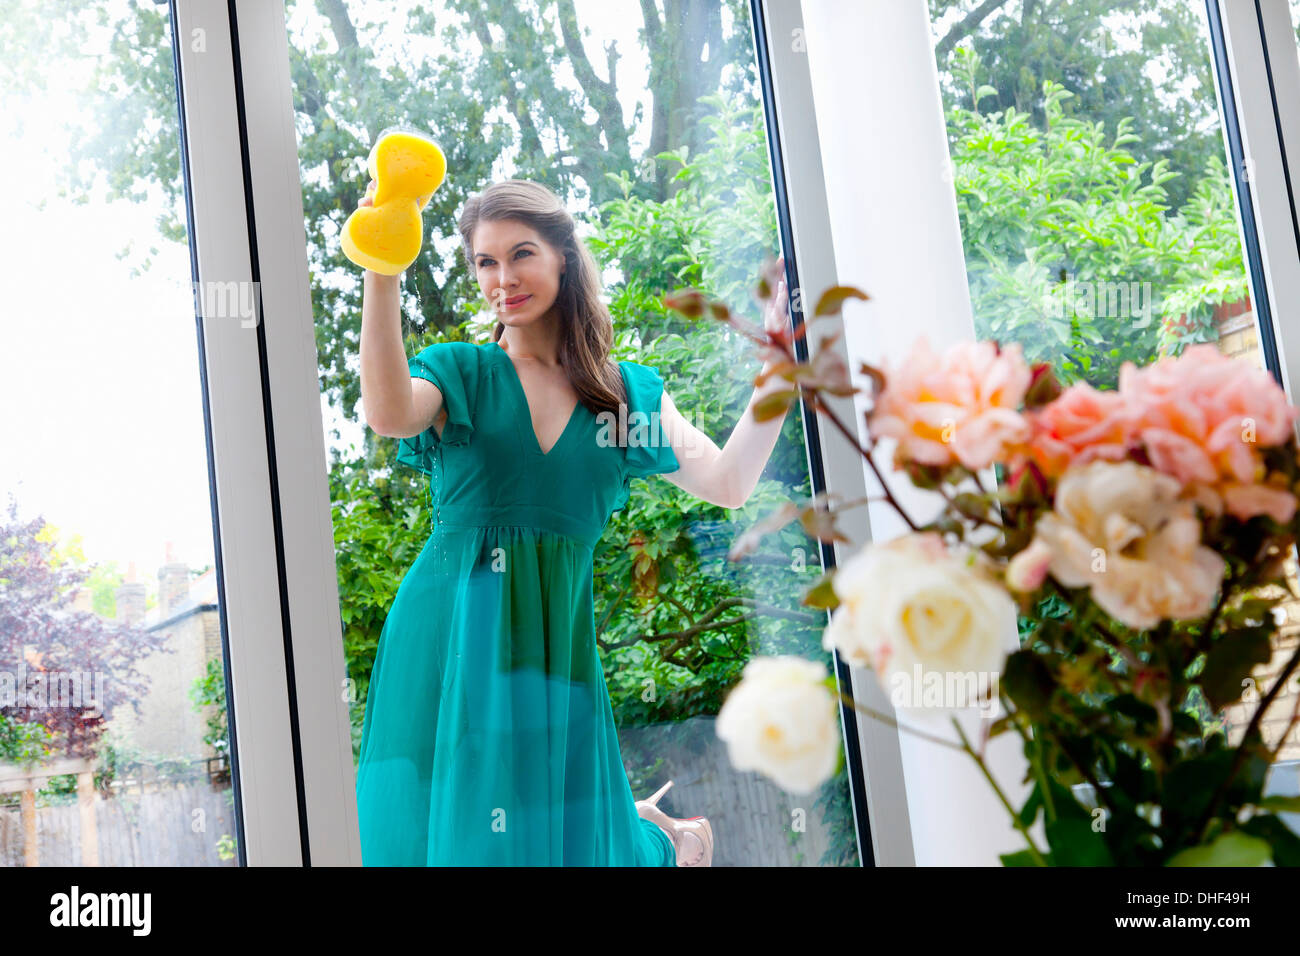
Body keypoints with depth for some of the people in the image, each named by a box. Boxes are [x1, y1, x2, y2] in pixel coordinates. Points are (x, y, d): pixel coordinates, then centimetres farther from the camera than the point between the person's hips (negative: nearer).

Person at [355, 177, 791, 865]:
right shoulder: (460, 374, 2)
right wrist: (381, 273, -31)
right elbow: (389, 414, -21)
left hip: (556, 640, 1)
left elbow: (727, 484, 0)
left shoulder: (628, 394, 9)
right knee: (443, 828, 0)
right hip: (449, 635, -1)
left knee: (563, 836, 5)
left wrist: (779, 361, -1)